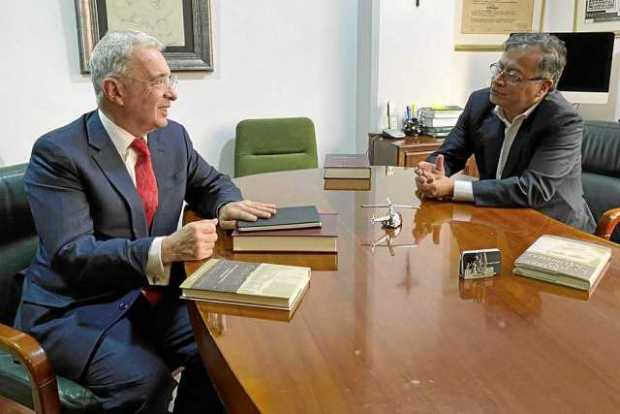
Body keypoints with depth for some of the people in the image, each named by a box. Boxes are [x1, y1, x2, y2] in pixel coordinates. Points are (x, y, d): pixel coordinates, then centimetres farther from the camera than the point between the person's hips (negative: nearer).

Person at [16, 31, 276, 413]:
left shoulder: (172, 136, 3)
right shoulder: (58, 152, -15)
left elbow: (210, 183, 20)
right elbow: (71, 254, -23)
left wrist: (226, 205, -5)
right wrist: (165, 249, -35)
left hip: (157, 295, 5)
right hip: (78, 310, -5)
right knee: (146, 379, -28)